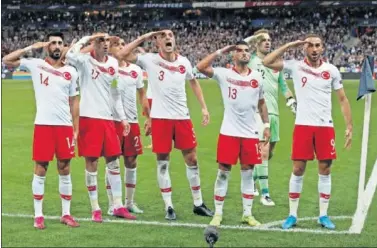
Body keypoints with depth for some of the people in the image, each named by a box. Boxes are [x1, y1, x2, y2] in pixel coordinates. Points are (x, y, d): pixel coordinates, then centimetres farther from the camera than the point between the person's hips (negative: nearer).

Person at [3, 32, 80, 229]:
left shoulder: (71, 72, 9)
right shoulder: (36, 65, 1)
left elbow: (74, 102, 11)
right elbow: (7, 60, -6)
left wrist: (76, 129, 6)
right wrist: (31, 48, -8)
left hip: (65, 125, 3)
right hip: (43, 124, -3)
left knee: (65, 170, 7)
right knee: (40, 169, 1)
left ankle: (66, 214, 15)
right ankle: (38, 215, 8)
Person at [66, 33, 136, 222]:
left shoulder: (113, 63, 11)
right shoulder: (85, 61, -6)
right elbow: (70, 56, -30)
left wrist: (123, 118, 15)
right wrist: (85, 39, -17)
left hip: (108, 118, 6)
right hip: (89, 118, -5)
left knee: (114, 162, 8)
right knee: (91, 164, 0)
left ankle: (118, 206, 16)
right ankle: (95, 209, 9)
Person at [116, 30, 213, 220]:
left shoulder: (184, 62, 5)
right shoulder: (150, 60, -5)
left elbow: (193, 83, 21)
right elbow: (122, 55, -14)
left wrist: (203, 107, 17)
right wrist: (143, 38, -13)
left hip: (182, 117, 3)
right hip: (160, 118, -3)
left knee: (191, 158, 8)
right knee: (163, 162, 3)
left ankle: (198, 204, 20)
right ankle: (169, 207, 13)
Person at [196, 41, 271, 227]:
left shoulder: (257, 77, 7)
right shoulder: (224, 74, -5)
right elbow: (200, 67, -18)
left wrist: (266, 125, 13)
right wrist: (220, 52, -13)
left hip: (251, 133, 3)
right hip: (229, 132, -3)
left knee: (248, 172, 9)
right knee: (223, 171, 1)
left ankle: (247, 214, 17)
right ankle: (218, 213, 10)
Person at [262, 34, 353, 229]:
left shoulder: (331, 70, 4)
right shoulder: (295, 66, -1)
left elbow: (342, 99, 8)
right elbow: (267, 62, -10)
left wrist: (349, 127, 2)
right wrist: (289, 45, -10)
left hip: (325, 126, 2)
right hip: (303, 125, -1)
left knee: (325, 170, 5)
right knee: (298, 170, 1)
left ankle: (323, 215, 15)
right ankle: (292, 215, 11)